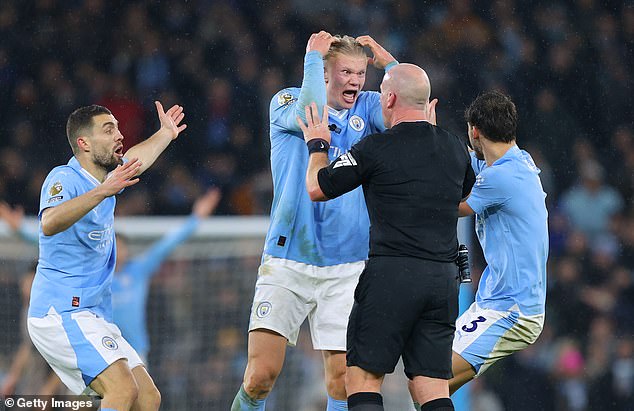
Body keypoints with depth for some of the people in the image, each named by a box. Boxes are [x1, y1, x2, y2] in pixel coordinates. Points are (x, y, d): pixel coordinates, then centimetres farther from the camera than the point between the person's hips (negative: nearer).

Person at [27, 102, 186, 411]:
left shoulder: (103, 178, 15)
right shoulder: (64, 179, -13)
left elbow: (133, 162, 41)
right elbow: (49, 223, -36)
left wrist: (166, 134, 56)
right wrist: (103, 192, -44)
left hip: (93, 318, 10)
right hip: (61, 313, -10)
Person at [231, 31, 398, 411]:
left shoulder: (367, 107, 9)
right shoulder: (286, 102, 2)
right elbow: (311, 114, -21)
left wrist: (388, 62, -6)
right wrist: (313, 56, -13)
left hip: (347, 267, 2)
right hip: (287, 262, -2)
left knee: (343, 380, -4)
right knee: (260, 375, -11)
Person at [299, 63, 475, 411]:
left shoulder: (376, 148, -6)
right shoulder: (455, 148, 10)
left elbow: (317, 189, 4)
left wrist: (317, 145, 23)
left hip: (392, 275, -5)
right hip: (444, 277, 5)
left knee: (362, 378, 1)